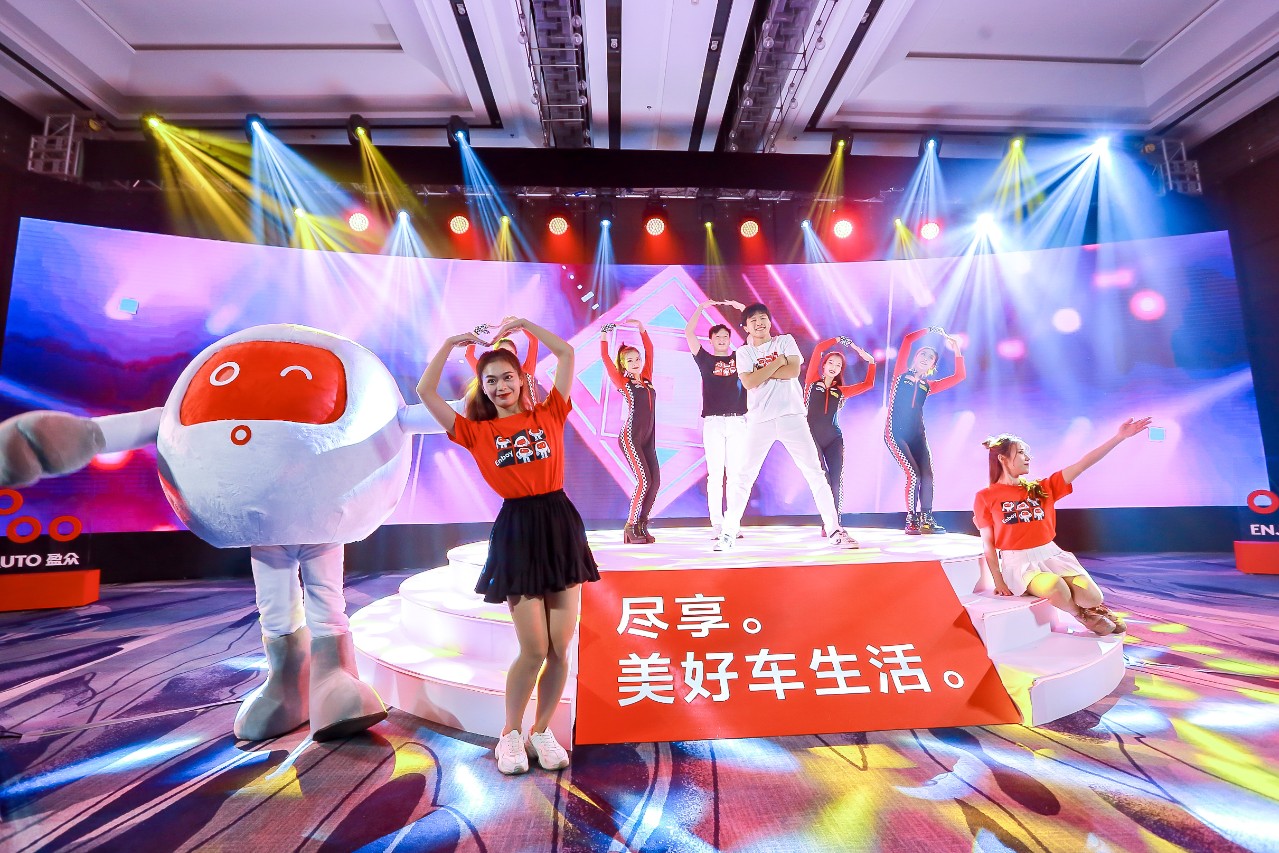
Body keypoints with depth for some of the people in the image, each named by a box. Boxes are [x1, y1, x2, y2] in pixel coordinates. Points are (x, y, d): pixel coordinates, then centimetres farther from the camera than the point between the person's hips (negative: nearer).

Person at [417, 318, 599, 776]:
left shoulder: (548, 415, 7)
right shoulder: (476, 432, 6)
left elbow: (567, 354, 6)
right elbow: (426, 392, 1)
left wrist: (524, 324, 7)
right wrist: (450, 343, 3)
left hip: (561, 523, 2)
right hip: (516, 531, -1)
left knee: (561, 647, 6)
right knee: (534, 650, 1)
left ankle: (542, 731, 29)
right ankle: (511, 734, 27)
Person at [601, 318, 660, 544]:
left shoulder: (647, 378, 12)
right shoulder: (623, 383, -1)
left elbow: (649, 349, 18)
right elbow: (605, 358, -4)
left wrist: (640, 326, 17)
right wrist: (604, 333, -1)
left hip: (647, 439, 6)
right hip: (630, 437, -6)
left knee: (655, 481, 0)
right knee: (644, 480, -13)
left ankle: (641, 525, 10)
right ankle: (630, 527, -1)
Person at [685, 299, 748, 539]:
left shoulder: (739, 358, 14)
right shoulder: (705, 359, 11)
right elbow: (688, 333, 3)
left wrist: (740, 307, 10)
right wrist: (701, 307, 3)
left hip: (737, 422, 2)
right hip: (713, 422, -1)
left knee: (735, 474, 0)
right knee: (715, 474, -3)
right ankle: (716, 524, -1)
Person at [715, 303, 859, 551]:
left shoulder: (785, 341, 11)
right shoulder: (743, 352, 10)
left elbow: (793, 371, -6)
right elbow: (749, 382, -8)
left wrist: (761, 371, -6)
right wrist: (778, 361, -5)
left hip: (791, 416, 1)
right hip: (760, 421, 0)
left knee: (815, 472, 0)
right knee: (744, 477, -2)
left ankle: (835, 530, 7)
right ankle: (728, 532, 6)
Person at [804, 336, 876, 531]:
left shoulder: (841, 391, 16)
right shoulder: (812, 381, 7)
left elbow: (868, 384, 18)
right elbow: (818, 349, 2)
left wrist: (870, 361, 14)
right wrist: (841, 339, 8)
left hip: (834, 439, 3)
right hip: (812, 438, -3)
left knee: (836, 483, -4)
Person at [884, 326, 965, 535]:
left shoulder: (928, 385, 17)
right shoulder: (901, 373, 6)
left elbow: (959, 376, 11)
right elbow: (907, 340, -2)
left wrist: (956, 350, 8)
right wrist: (930, 330, 5)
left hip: (917, 435, 5)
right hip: (895, 433, -5)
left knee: (927, 476, -5)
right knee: (913, 475, -14)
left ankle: (926, 519, 7)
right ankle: (911, 520, -3)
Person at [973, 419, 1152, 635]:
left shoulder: (1042, 488, 7)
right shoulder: (985, 497, -6)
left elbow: (1082, 464, 1)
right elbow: (988, 544, -4)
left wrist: (1119, 436, -4)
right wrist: (998, 581, -7)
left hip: (1052, 555, 5)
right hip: (1019, 562, -4)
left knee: (1092, 598, -18)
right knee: (1058, 591, -32)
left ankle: (1094, 608, 20)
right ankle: (1082, 614, 3)